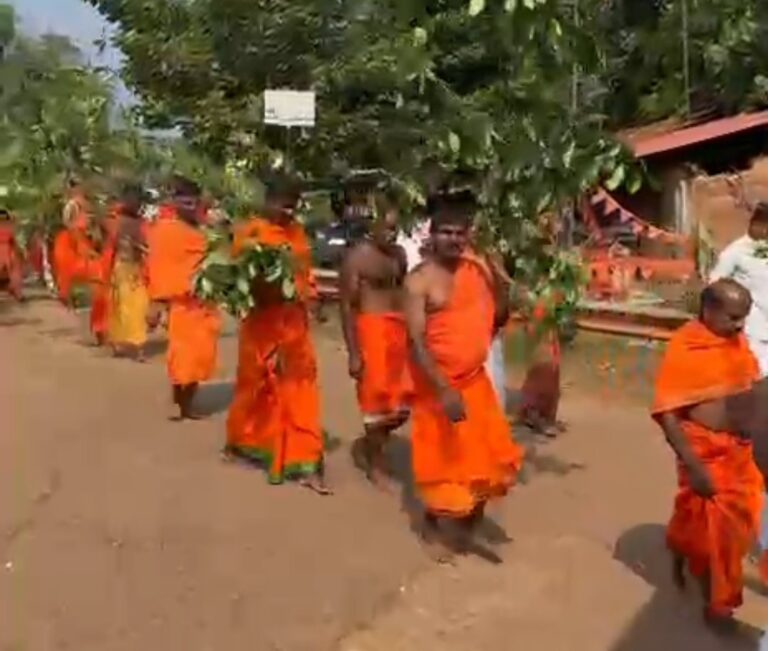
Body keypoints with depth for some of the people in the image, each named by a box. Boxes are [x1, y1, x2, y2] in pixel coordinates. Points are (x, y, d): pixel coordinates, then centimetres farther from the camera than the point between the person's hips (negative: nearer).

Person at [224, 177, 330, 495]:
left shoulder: (297, 231, 9)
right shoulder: (250, 231, -6)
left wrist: (309, 299, 5)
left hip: (295, 320, 4)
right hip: (263, 319, -4)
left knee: (300, 388, 3)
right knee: (257, 385, 11)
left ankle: (305, 463, 6)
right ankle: (240, 441, 36)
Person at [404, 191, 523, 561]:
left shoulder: (477, 268, 1)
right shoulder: (419, 280, -16)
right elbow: (416, 342, -23)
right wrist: (444, 390, -30)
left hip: (476, 380, 6)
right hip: (437, 385, -6)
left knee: (488, 456, 16)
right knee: (441, 461, 6)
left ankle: (470, 520, 37)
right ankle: (431, 528, 29)